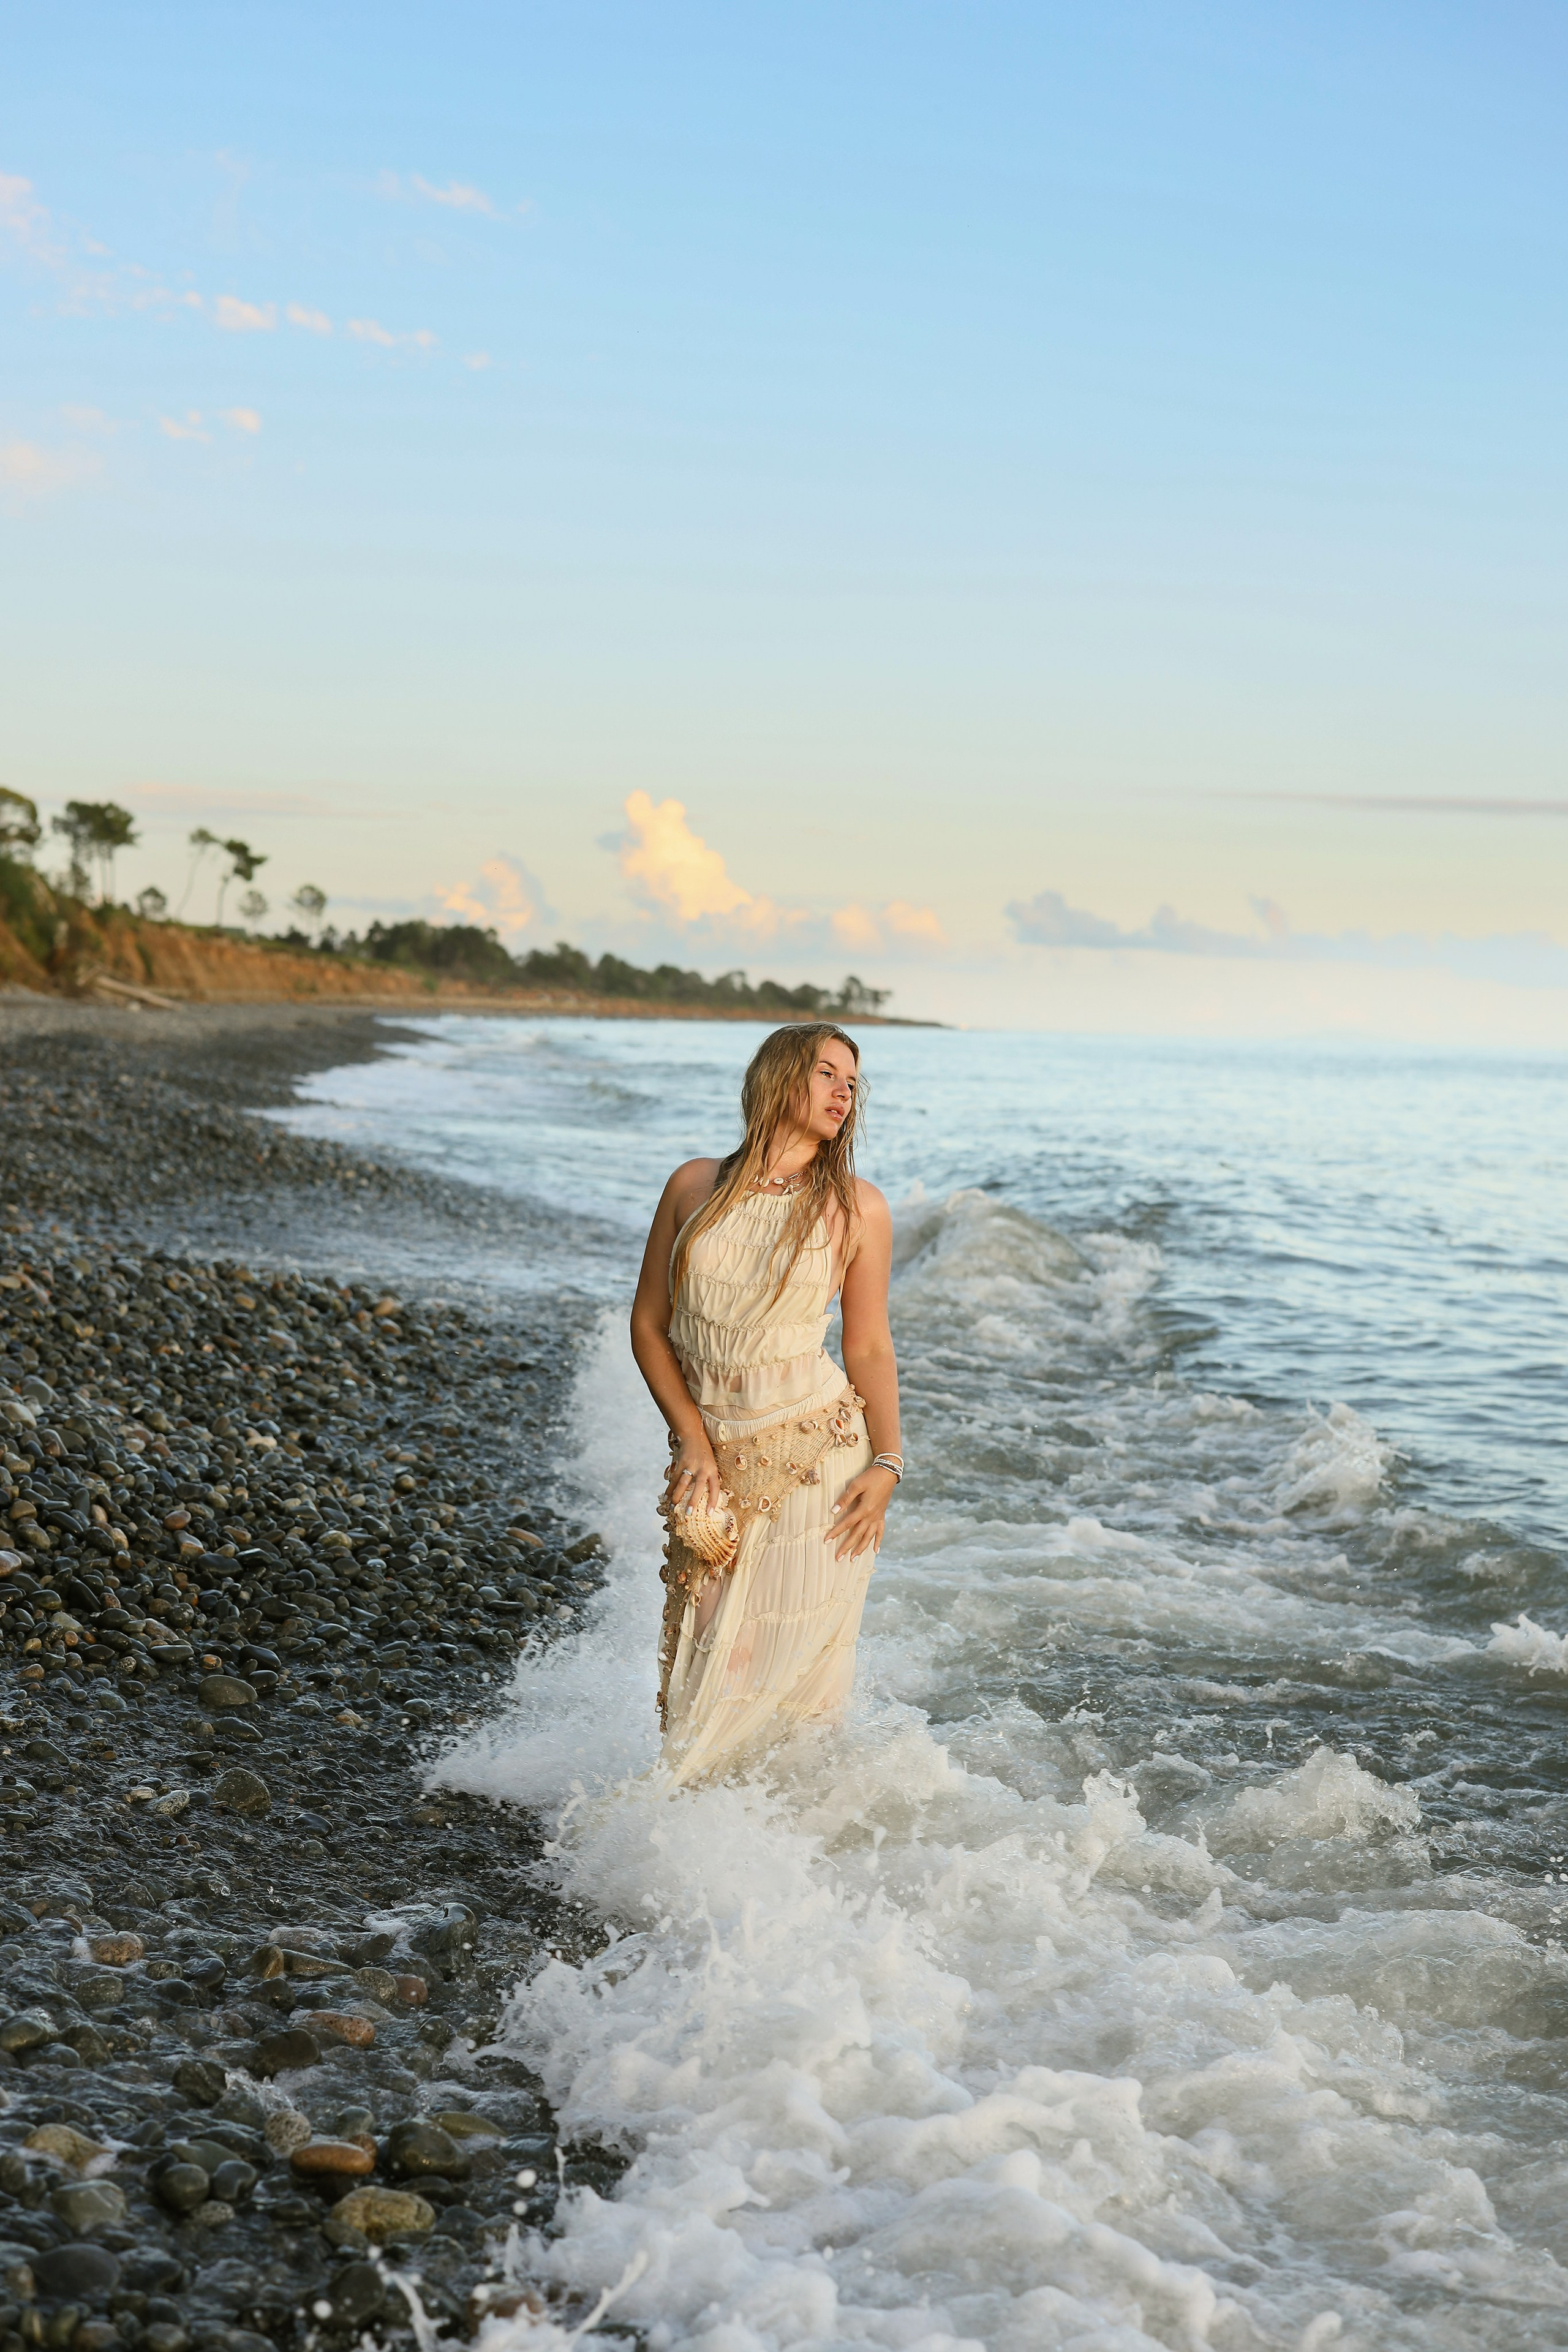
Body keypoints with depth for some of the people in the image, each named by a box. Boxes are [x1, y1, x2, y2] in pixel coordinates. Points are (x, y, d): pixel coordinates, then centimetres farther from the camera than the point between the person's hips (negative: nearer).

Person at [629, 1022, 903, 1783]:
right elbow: (649, 1323, 6)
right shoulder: (694, 1186, 4)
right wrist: (691, 1441, -2)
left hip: (815, 1453, -1)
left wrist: (886, 1464, -5)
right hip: (715, 1460, 2)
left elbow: (870, 1348, 4)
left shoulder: (857, 1208, 1)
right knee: (702, 1661, 1)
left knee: (796, 1664, -1)